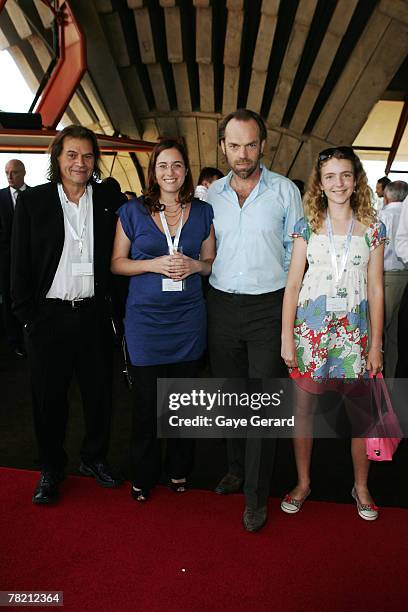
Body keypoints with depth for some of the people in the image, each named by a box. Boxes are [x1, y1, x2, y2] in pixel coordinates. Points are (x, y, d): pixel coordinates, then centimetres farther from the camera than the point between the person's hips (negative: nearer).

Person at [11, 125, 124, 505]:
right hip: (48, 316, -1)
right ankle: (50, 470, 29)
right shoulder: (32, 201, -1)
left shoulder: (109, 200, 3)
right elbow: (20, 263, -1)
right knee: (49, 398, 10)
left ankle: (94, 459, 35)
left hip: (94, 314, 2)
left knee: (99, 392, 13)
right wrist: (26, 314, -5)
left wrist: (116, 308, -2)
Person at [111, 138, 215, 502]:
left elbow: (212, 262, 13)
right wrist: (154, 264, -13)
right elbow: (117, 263, 3)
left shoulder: (203, 212, 6)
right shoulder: (133, 211, 1)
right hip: (145, 317, -1)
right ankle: (144, 474, 24)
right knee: (146, 398, 4)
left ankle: (179, 469, 31)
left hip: (189, 316, 2)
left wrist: (194, 265, -10)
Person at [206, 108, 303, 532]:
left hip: (268, 308, -3)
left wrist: (288, 304, 0)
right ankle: (236, 469, 33)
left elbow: (295, 252, 3)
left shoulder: (285, 190, -3)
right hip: (222, 306, 3)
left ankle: (256, 494, 14)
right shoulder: (211, 195, 6)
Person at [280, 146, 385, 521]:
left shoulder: (372, 230, 4)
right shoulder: (307, 227, 2)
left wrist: (376, 345, 1)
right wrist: (286, 338, -4)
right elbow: (293, 285, 1)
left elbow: (376, 290, 4)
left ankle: (361, 486, 27)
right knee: (302, 409, 7)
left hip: (354, 331, 0)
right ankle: (303, 482, 26)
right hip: (310, 329, 0)